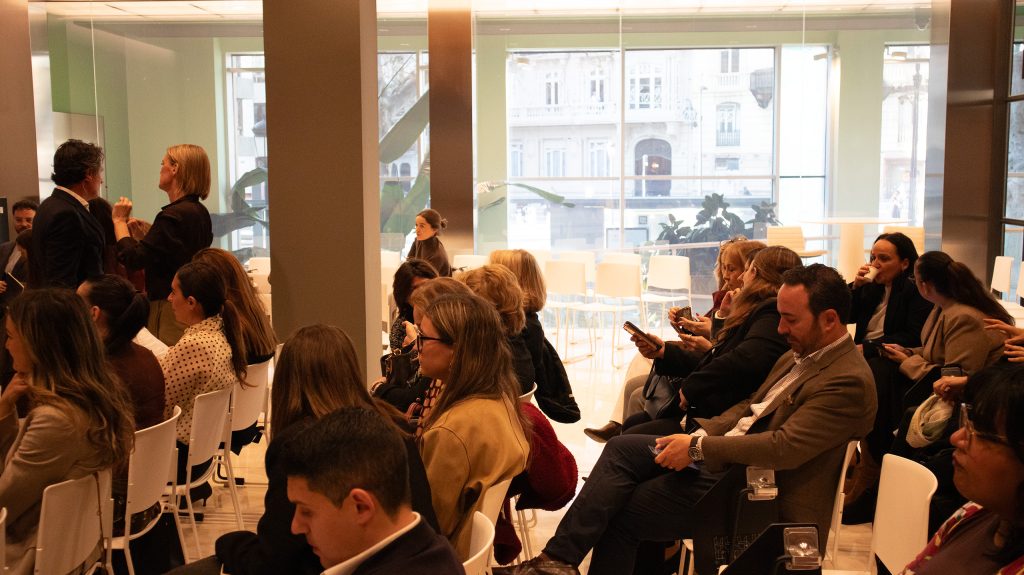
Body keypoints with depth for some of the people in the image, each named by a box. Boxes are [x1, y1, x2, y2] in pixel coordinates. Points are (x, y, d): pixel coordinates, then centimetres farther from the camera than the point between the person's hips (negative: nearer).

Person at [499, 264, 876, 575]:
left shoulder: (848, 382, -19)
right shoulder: (800, 354, 11)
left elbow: (785, 447, -26)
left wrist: (699, 447, -21)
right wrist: (698, 435, -1)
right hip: (716, 457, 9)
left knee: (621, 513, -9)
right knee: (622, 448, -5)